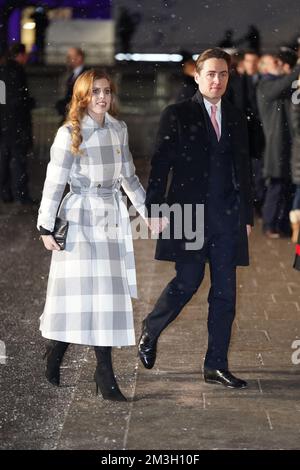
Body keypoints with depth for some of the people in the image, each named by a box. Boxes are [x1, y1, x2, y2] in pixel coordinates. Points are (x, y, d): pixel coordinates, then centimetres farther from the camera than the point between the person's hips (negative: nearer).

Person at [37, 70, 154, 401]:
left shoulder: (119, 129, 10)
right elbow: (54, 183, -6)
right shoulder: (69, 134, -6)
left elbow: (128, 176, 19)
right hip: (81, 218, -5)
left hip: (112, 218, 5)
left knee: (109, 295, 3)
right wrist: (46, 228, -9)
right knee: (86, 293, -6)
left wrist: (147, 211, 18)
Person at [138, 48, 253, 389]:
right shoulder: (177, 115, -1)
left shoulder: (236, 119, 13)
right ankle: (149, 331, 23)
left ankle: (216, 366, 11)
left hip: (227, 217, 5)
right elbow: (159, 166, -3)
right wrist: (154, 210, -9)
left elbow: (243, 170, 16)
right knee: (188, 281, -6)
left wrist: (247, 216, 13)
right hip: (188, 212, -4)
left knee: (225, 291, 4)